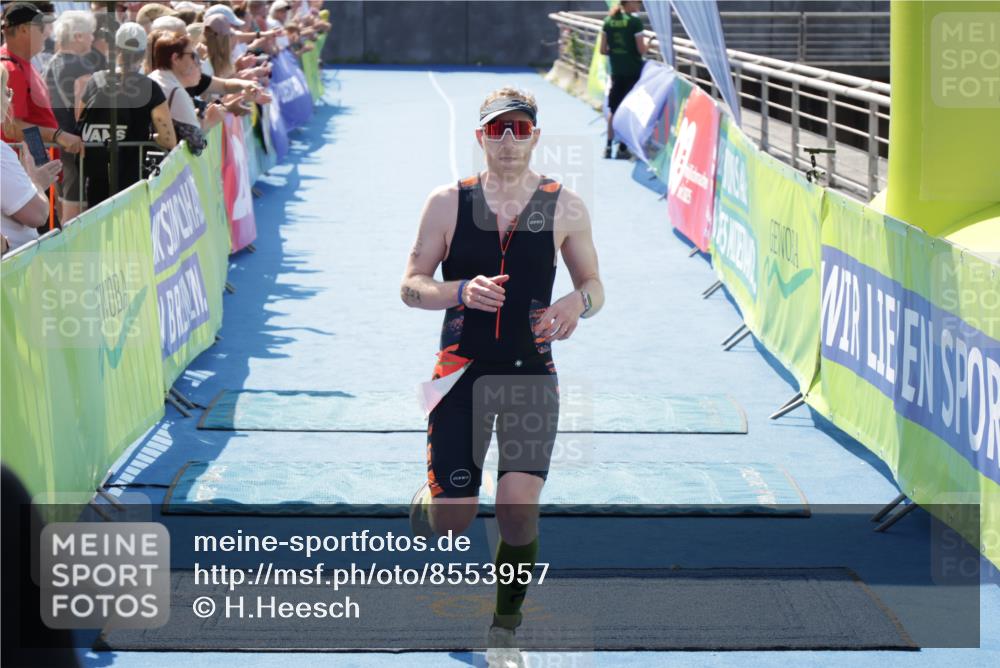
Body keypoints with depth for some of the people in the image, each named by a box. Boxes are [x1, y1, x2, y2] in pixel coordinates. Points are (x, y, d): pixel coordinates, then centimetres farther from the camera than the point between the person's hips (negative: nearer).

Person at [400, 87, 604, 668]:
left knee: (519, 506, -14)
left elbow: (594, 284, 11)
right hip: (461, 370, 0)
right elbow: (411, 286, 1)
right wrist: (462, 291, -20)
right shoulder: (449, 202, -1)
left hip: (531, 373, 0)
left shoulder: (565, 208, 1)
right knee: (453, 519, 0)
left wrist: (577, 303, -14)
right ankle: (423, 507, 40)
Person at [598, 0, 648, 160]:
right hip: (633, 71, -4)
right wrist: (648, 43, 7)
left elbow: (603, 50, 4)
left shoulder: (608, 21, 3)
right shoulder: (635, 21, -13)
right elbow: (641, 50, -13)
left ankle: (608, 146, 10)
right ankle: (623, 148, 4)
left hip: (616, 72, 4)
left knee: (613, 109, 14)